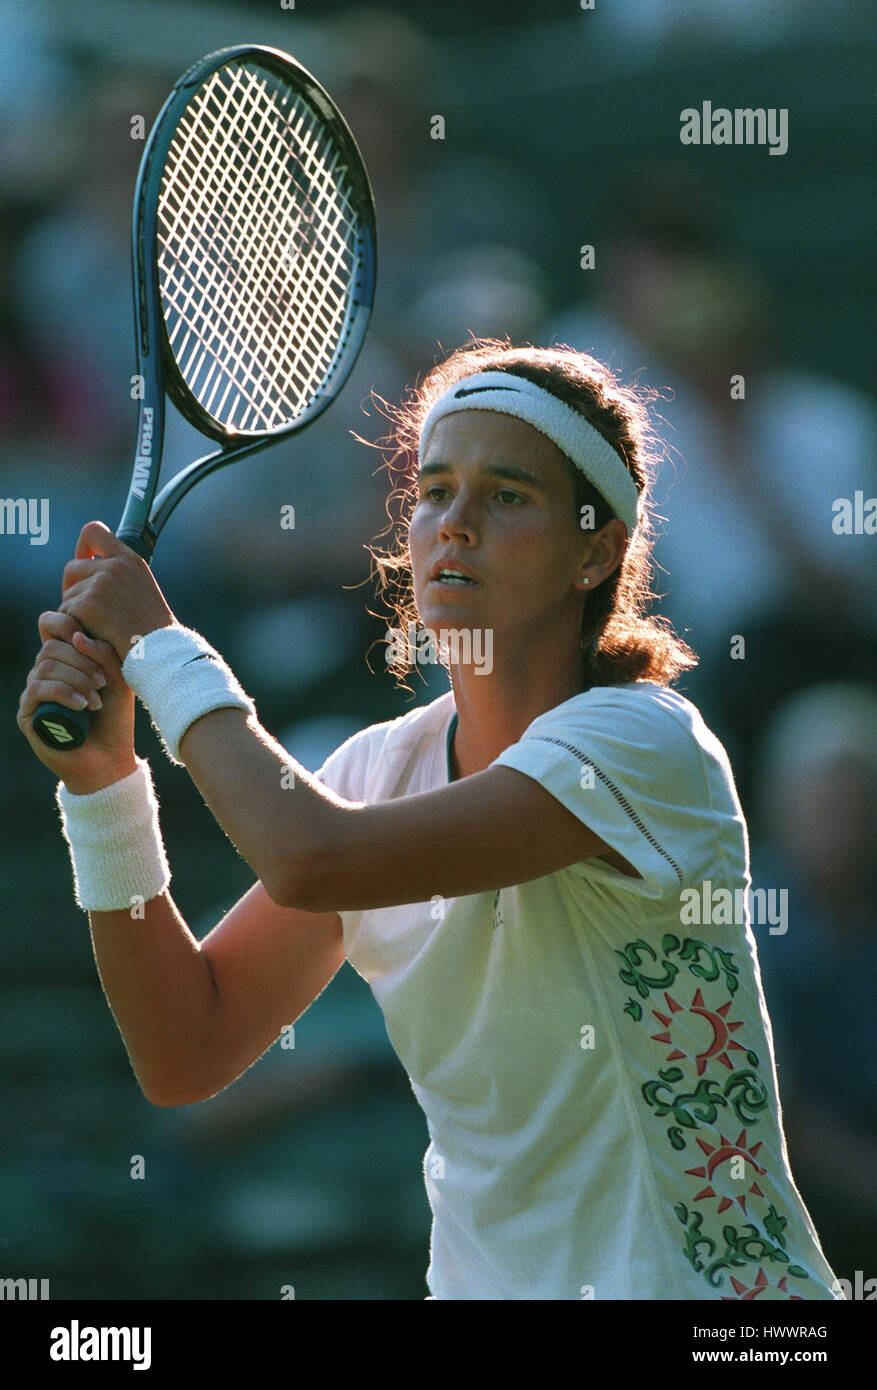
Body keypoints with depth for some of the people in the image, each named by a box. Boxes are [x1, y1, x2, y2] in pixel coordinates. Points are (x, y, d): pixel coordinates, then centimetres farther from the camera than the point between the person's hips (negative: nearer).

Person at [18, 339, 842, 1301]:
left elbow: (308, 858, -25)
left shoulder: (646, 745, -14)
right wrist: (101, 779, -5)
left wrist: (158, 645, -12)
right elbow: (188, 1056, 3)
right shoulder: (383, 768, 5)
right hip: (481, 1278, 5)